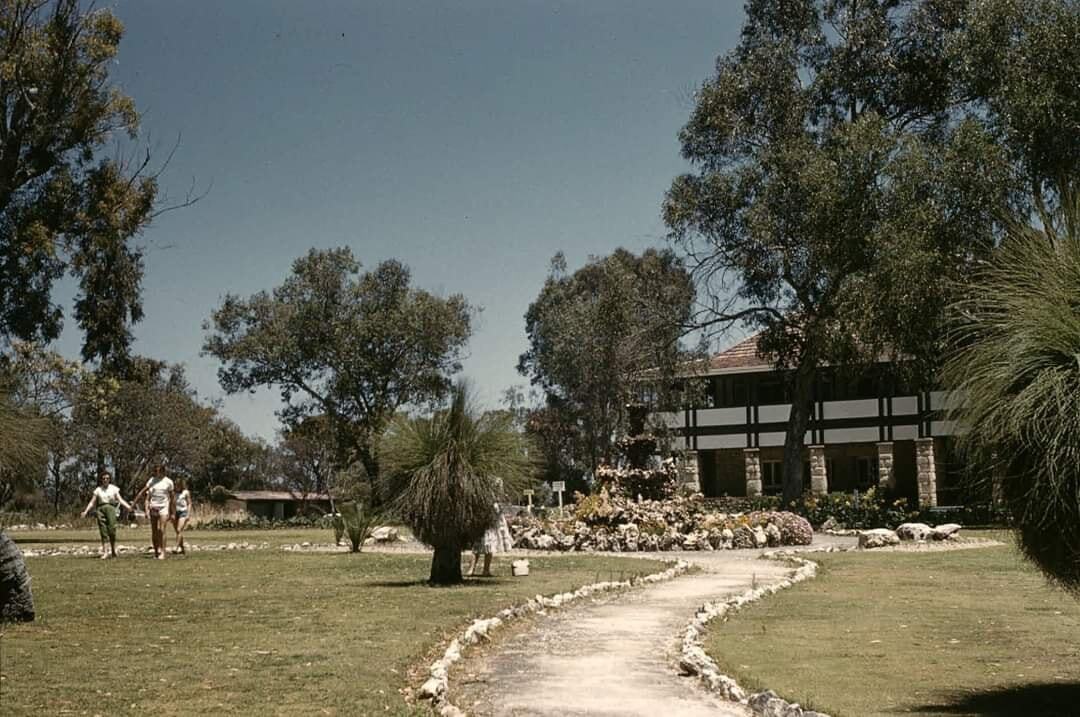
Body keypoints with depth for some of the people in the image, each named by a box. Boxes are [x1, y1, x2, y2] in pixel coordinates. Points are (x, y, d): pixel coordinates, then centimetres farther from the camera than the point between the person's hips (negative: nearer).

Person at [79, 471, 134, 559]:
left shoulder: (113, 488, 9)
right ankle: (104, 552, -6)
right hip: (101, 509, 1)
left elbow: (120, 500, 5)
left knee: (112, 529, -11)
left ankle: (113, 551, -1)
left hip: (110, 508, -1)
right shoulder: (98, 490, 12)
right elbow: (92, 502, 10)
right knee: (103, 531, -4)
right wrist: (85, 511, -1)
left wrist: (129, 507, -8)